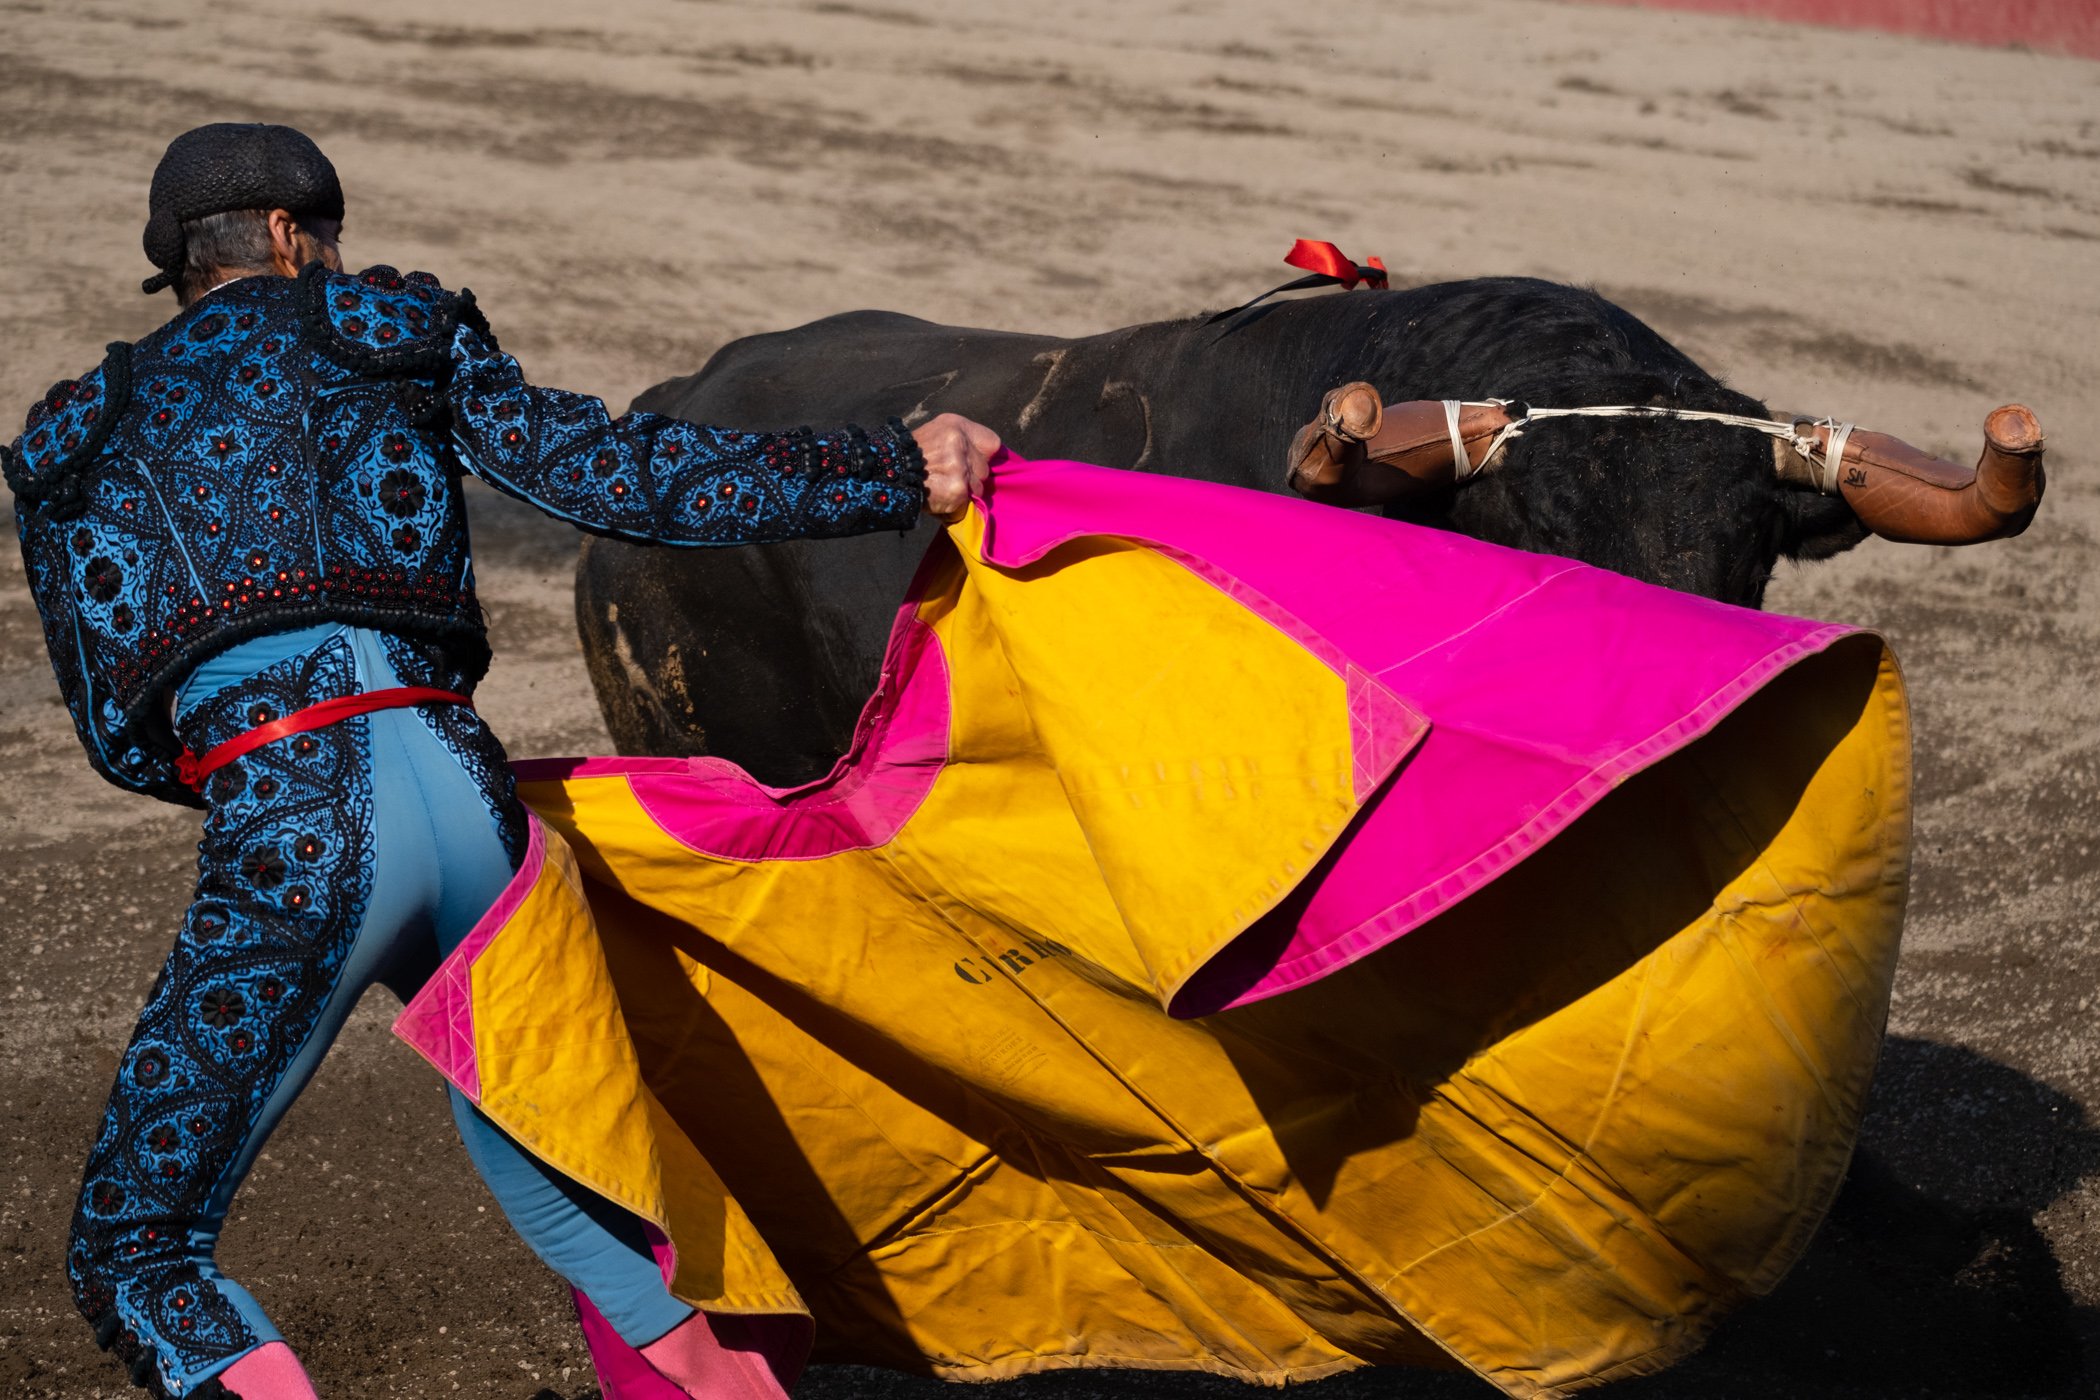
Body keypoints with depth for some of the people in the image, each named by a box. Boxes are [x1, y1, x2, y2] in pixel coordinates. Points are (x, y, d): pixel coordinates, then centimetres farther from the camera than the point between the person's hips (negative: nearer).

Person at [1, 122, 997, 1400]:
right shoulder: (395, 337, 17)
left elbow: (121, 732, 20)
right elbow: (606, 470, 4)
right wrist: (896, 471, 4)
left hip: (291, 831, -2)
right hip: (469, 800, 2)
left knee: (135, 1256, 8)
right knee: (558, 1182, 25)